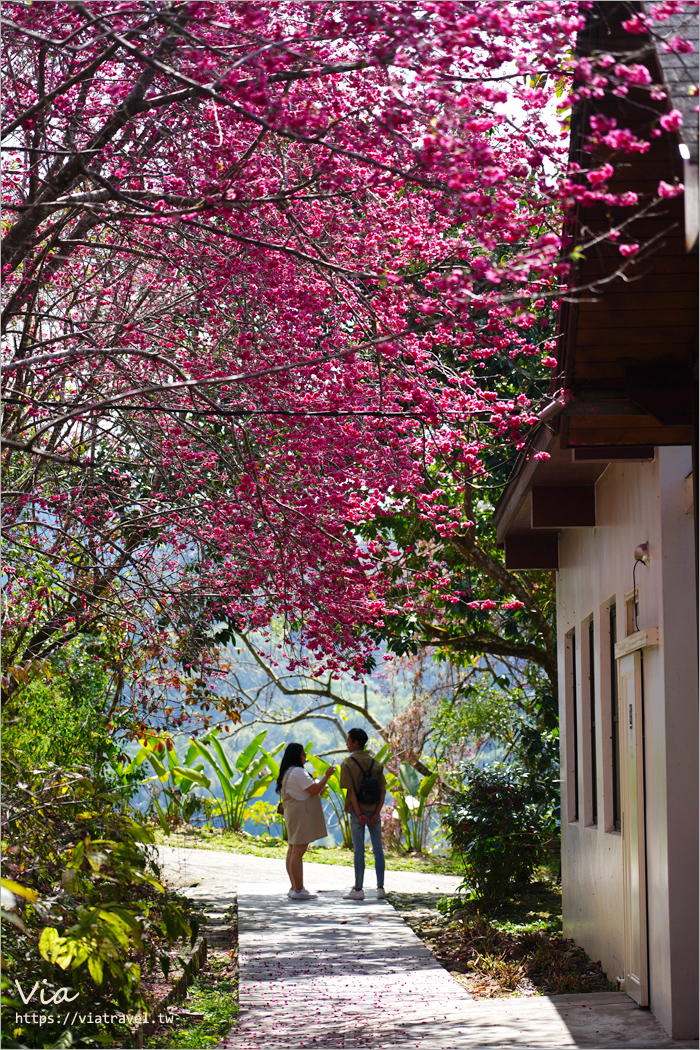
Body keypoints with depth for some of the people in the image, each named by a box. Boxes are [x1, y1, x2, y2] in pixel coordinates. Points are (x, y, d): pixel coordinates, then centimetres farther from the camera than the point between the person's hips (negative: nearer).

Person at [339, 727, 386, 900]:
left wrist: (359, 814, -13)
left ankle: (358, 889, 3)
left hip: (357, 811, -3)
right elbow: (383, 790, -1)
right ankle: (380, 887, 8)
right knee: (378, 848, 7)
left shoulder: (348, 763, -6)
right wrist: (376, 813, -5)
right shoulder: (375, 762, 6)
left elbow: (351, 791, -13)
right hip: (374, 811, 3)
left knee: (359, 849, 0)